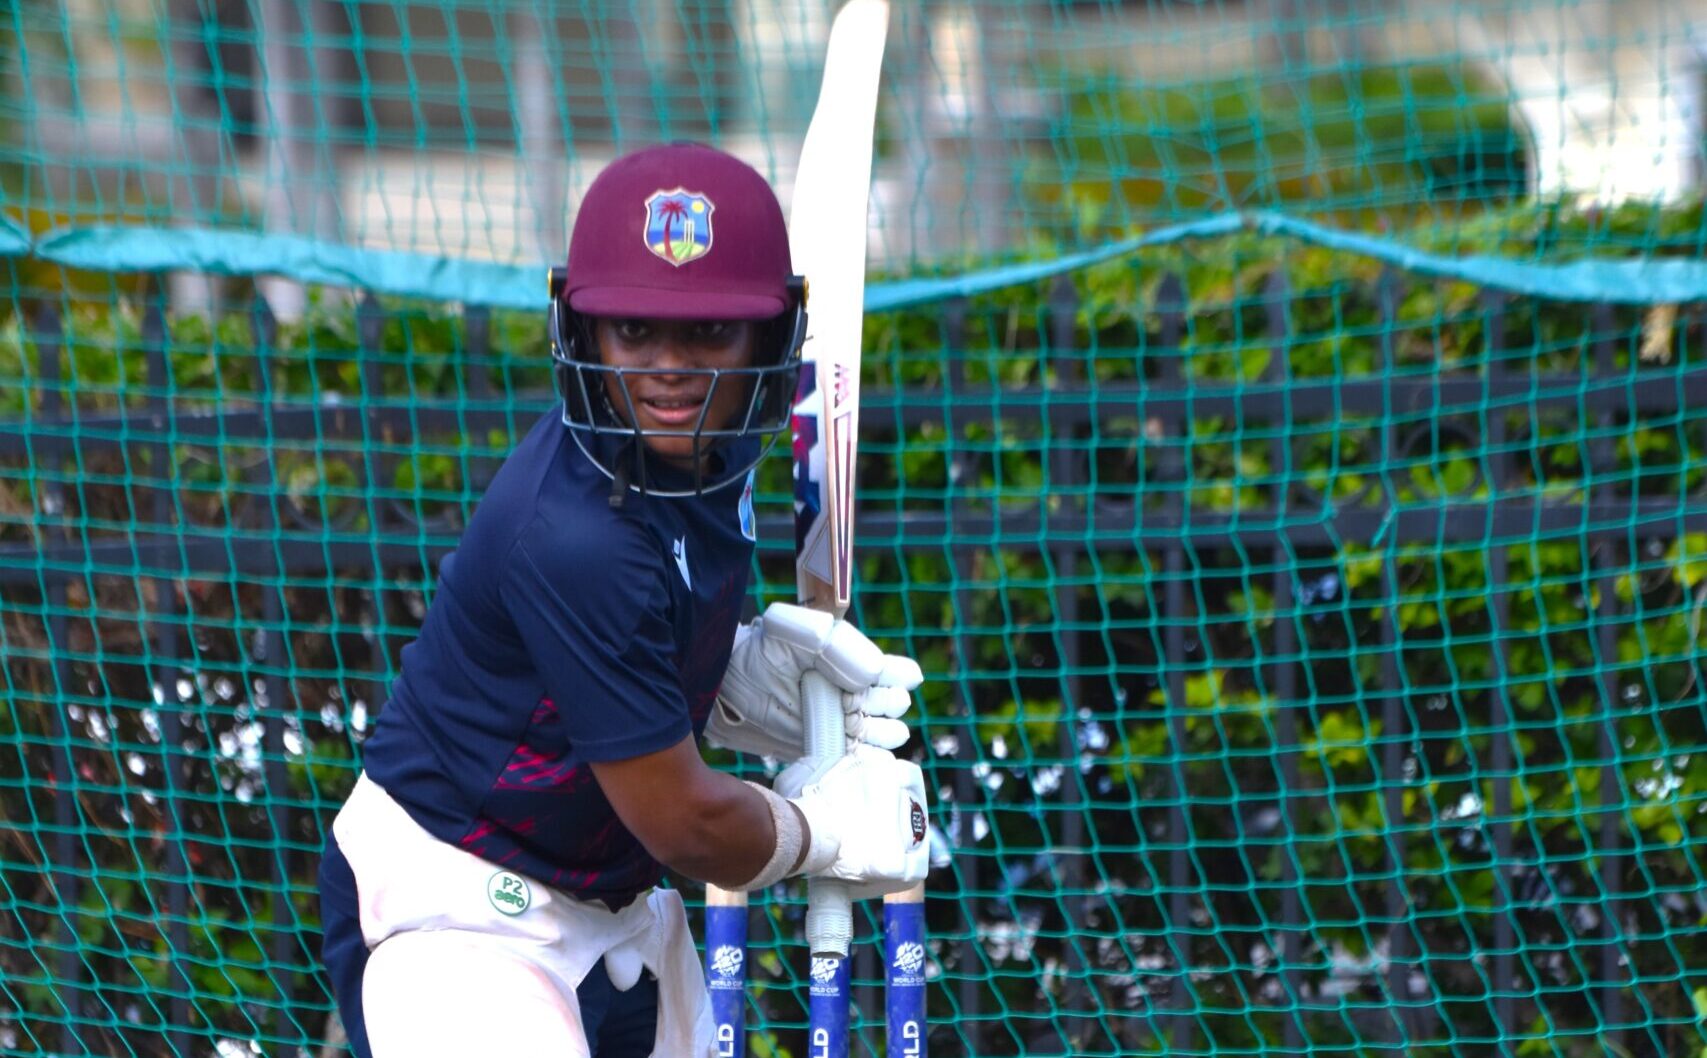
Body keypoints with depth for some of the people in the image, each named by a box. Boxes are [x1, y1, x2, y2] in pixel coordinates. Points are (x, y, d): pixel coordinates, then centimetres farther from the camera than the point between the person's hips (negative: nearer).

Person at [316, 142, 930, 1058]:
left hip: (609, 891, 9)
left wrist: (762, 659, -4)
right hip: (462, 911, -9)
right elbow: (685, 824, -22)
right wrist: (832, 828, -4)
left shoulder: (714, 448, -4)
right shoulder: (574, 536, -29)